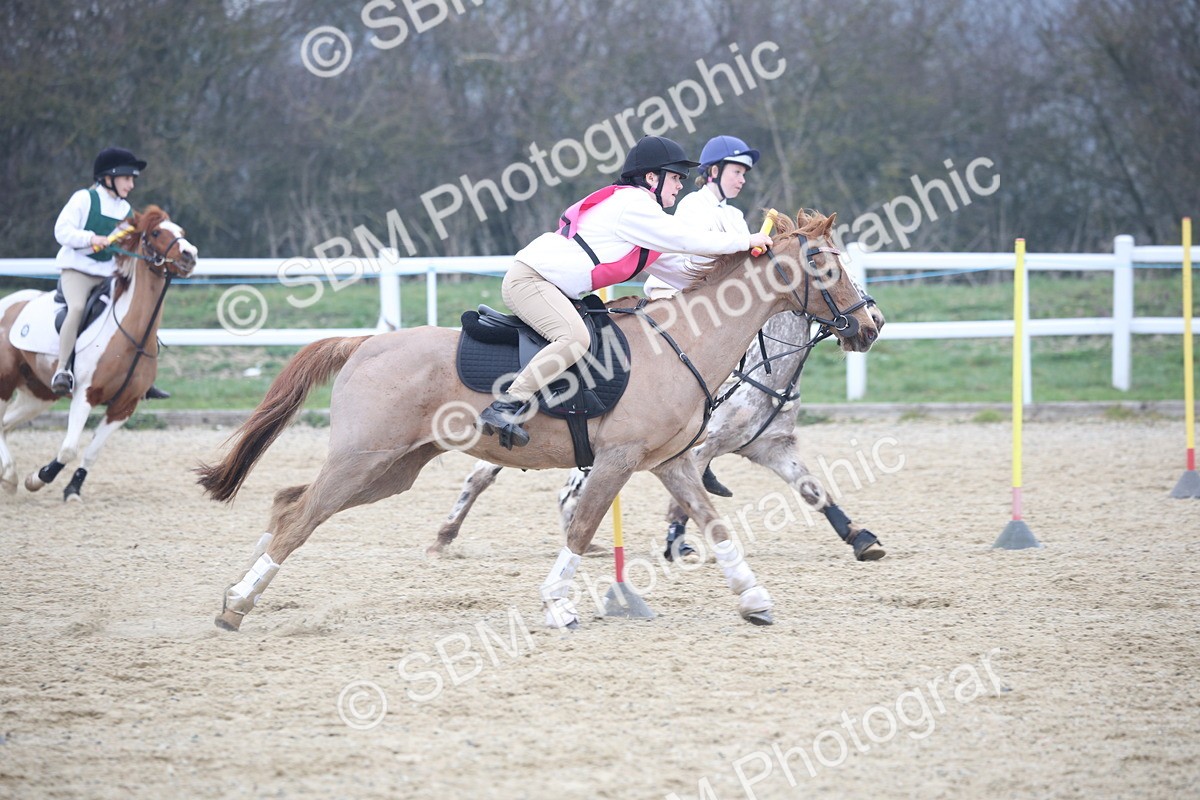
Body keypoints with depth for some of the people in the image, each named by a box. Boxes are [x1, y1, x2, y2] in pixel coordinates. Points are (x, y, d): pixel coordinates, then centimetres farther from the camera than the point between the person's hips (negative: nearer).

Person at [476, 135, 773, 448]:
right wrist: (745, 241, -3)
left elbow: (670, 266, 25)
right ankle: (503, 409, -35)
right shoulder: (633, 206, -11)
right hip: (529, 278, -11)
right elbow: (691, 240, -14)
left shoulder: (636, 208, 22)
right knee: (575, 338, -31)